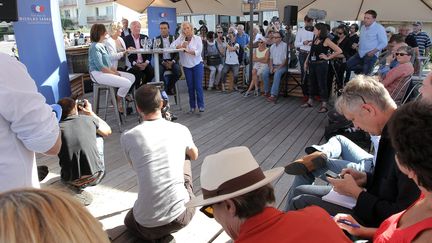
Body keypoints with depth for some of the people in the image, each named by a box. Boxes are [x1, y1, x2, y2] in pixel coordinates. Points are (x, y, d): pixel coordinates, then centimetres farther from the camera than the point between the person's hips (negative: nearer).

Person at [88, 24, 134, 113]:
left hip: (107, 71, 10)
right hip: (99, 74, -10)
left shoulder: (101, 45, 15)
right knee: (127, 83, -22)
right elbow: (100, 67, -21)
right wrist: (115, 73, -14)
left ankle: (117, 99, 8)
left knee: (131, 77, 4)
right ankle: (118, 102, 1)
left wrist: (116, 71, 2)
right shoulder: (95, 47, -16)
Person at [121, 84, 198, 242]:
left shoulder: (127, 137, -8)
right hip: (181, 216, 1)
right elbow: (194, 155, 19)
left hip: (147, 225, 0)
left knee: (130, 221, 39)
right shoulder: (181, 130, -4)